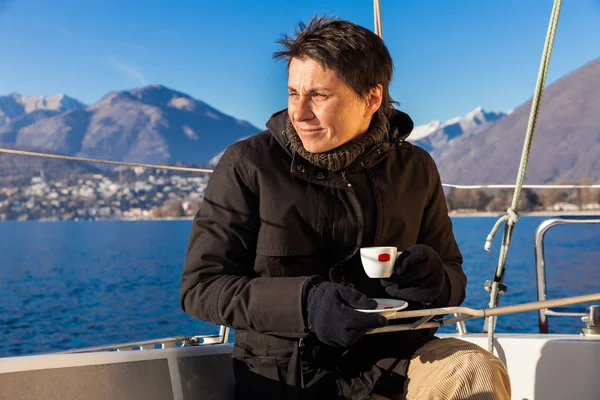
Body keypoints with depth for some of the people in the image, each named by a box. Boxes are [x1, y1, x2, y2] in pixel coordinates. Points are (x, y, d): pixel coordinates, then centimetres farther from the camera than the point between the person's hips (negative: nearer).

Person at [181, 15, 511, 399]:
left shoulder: (415, 168, 5)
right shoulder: (247, 165, -5)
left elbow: (453, 276, 14)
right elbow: (201, 285, -8)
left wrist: (436, 279, -13)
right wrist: (304, 301, -24)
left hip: (390, 359, 3)